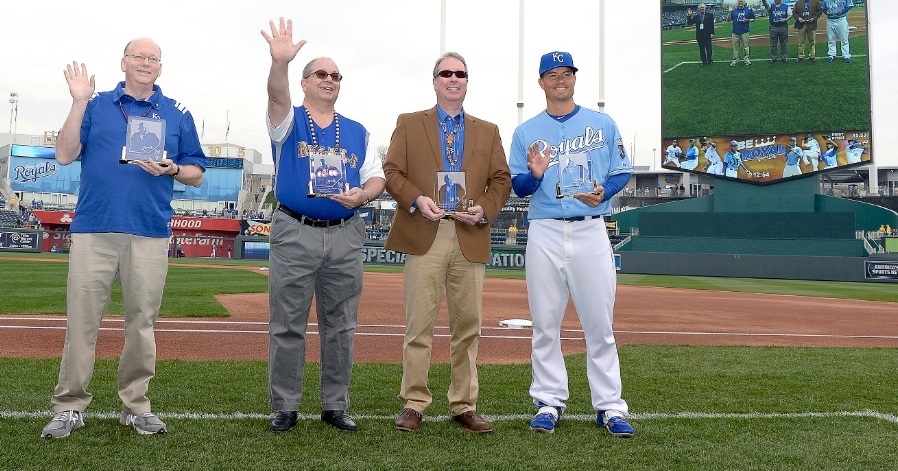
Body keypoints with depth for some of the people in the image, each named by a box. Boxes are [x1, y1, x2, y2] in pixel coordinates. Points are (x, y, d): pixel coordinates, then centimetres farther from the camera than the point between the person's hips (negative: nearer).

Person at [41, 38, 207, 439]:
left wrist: (170, 169, -8)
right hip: (93, 231, 0)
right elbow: (64, 155, 2)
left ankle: (136, 407, 14)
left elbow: (196, 174, 12)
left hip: (151, 234, 1)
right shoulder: (95, 105, 13)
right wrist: (79, 102, -3)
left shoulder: (178, 115, 13)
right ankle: (69, 407, 9)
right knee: (81, 320, -1)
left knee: (141, 323, 4)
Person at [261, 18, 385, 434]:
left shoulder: (357, 131, 14)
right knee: (287, 326, 2)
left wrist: (360, 195, -11)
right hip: (294, 233, -3)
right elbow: (277, 95, -17)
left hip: (345, 236, 3)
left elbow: (377, 177, 11)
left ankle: (335, 406, 18)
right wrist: (279, 62, -37)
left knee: (340, 327, 7)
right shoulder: (289, 121, 5)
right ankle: (284, 407, 12)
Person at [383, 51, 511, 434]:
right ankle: (414, 403, 9)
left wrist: (485, 209, -6)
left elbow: (501, 179, 12)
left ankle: (464, 405, 16)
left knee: (467, 326, 6)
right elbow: (392, 172, 4)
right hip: (424, 235, -2)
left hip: (470, 238, 3)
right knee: (419, 324, -1)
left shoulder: (488, 131, 17)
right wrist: (416, 200, -14)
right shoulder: (409, 124, 11)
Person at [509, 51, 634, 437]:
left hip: (590, 231, -1)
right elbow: (517, 187, 7)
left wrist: (603, 192, -13)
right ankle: (549, 402, 15)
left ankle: (610, 406, 9)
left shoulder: (603, 124, 9)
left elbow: (622, 172, 7)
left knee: (599, 323, 0)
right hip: (544, 235, 1)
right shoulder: (526, 132, 10)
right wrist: (535, 175, -15)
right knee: (545, 324, 4)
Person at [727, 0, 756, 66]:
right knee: (735, 46, 2)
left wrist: (747, 20, -11)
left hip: (744, 31, -2)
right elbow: (728, 20, 7)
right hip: (735, 32, 2)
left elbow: (753, 19, 8)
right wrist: (730, 12, -7)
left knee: (745, 45, 0)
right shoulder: (734, 10, 9)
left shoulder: (749, 10, 4)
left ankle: (746, 59, 8)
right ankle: (735, 60, 7)